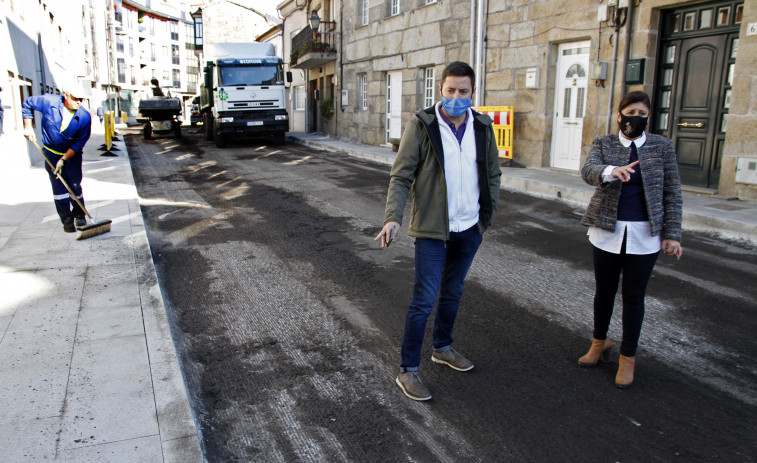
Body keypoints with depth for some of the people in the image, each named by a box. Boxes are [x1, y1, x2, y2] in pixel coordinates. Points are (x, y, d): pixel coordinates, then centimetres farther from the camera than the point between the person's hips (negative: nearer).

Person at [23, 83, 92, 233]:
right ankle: (67, 220, 6)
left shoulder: (85, 117, -18)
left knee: (75, 186, 2)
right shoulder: (49, 102, -17)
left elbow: (79, 142, -14)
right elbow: (27, 104, 3)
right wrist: (28, 127, -3)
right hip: (51, 153, 0)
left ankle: (79, 215, 21)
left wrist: (64, 159, -17)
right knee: (59, 186, -1)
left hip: (73, 154, 0)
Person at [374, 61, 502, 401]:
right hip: (433, 231, -5)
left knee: (452, 293, 20)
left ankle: (442, 348, 40)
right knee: (424, 300, -3)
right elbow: (401, 176, -13)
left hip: (470, 230, 5)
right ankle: (408, 370, 10)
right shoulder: (421, 126, -11)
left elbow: (493, 174, 14)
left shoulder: (482, 128, 3)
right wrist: (393, 218, -26)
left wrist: (488, 214, 7)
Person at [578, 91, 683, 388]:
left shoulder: (662, 147, 1)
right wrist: (611, 171, -41)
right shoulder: (603, 144, 1)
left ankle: (628, 357, 21)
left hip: (644, 234, -1)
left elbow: (672, 193, 1)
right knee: (604, 291, 13)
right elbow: (588, 171, -19)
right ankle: (600, 342, 35)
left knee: (634, 296, 6)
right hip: (607, 231, 1)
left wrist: (672, 234, -4)